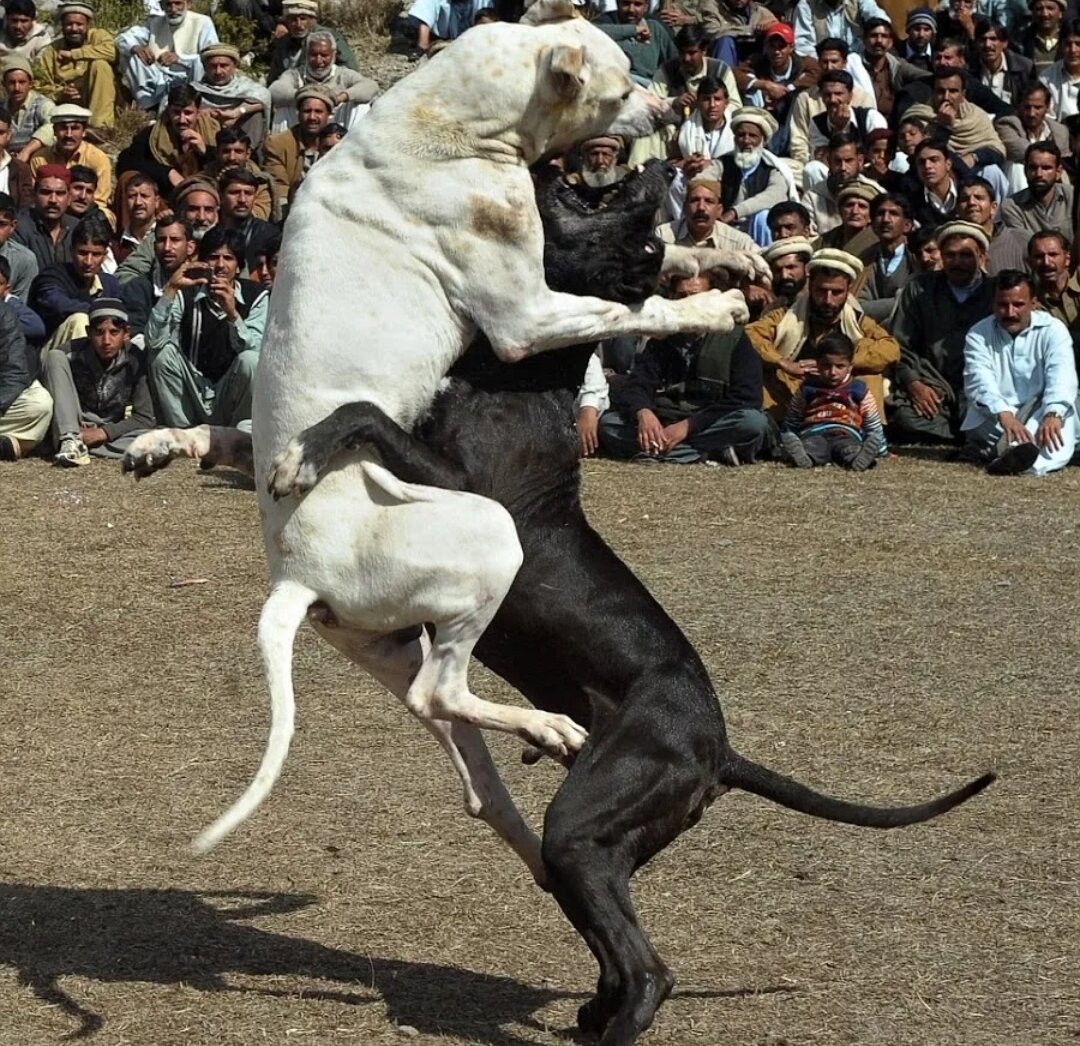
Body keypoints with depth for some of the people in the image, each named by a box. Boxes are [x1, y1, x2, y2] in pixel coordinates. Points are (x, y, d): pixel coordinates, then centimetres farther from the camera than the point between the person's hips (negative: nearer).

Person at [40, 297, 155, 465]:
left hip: (109, 434, 0)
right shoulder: (72, 354, -13)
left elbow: (144, 419, -9)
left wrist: (104, 432, -20)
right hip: (69, 429, 0)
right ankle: (70, 441, -31)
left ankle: (80, 445, -31)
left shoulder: (135, 361, -11)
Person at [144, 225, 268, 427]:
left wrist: (232, 313, -34)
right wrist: (171, 289, -24)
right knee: (164, 352, -20)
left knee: (250, 359, -28)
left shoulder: (255, 296, -4)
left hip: (232, 399, -1)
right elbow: (154, 341, -17)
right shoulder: (186, 295, -2)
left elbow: (254, 349, -18)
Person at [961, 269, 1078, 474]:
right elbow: (979, 381, -16)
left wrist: (1053, 415, -40)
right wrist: (1005, 416, -38)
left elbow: (1061, 378, -18)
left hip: (1043, 416, -2)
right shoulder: (979, 335, 2)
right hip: (993, 423, 2)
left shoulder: (1053, 330, 0)